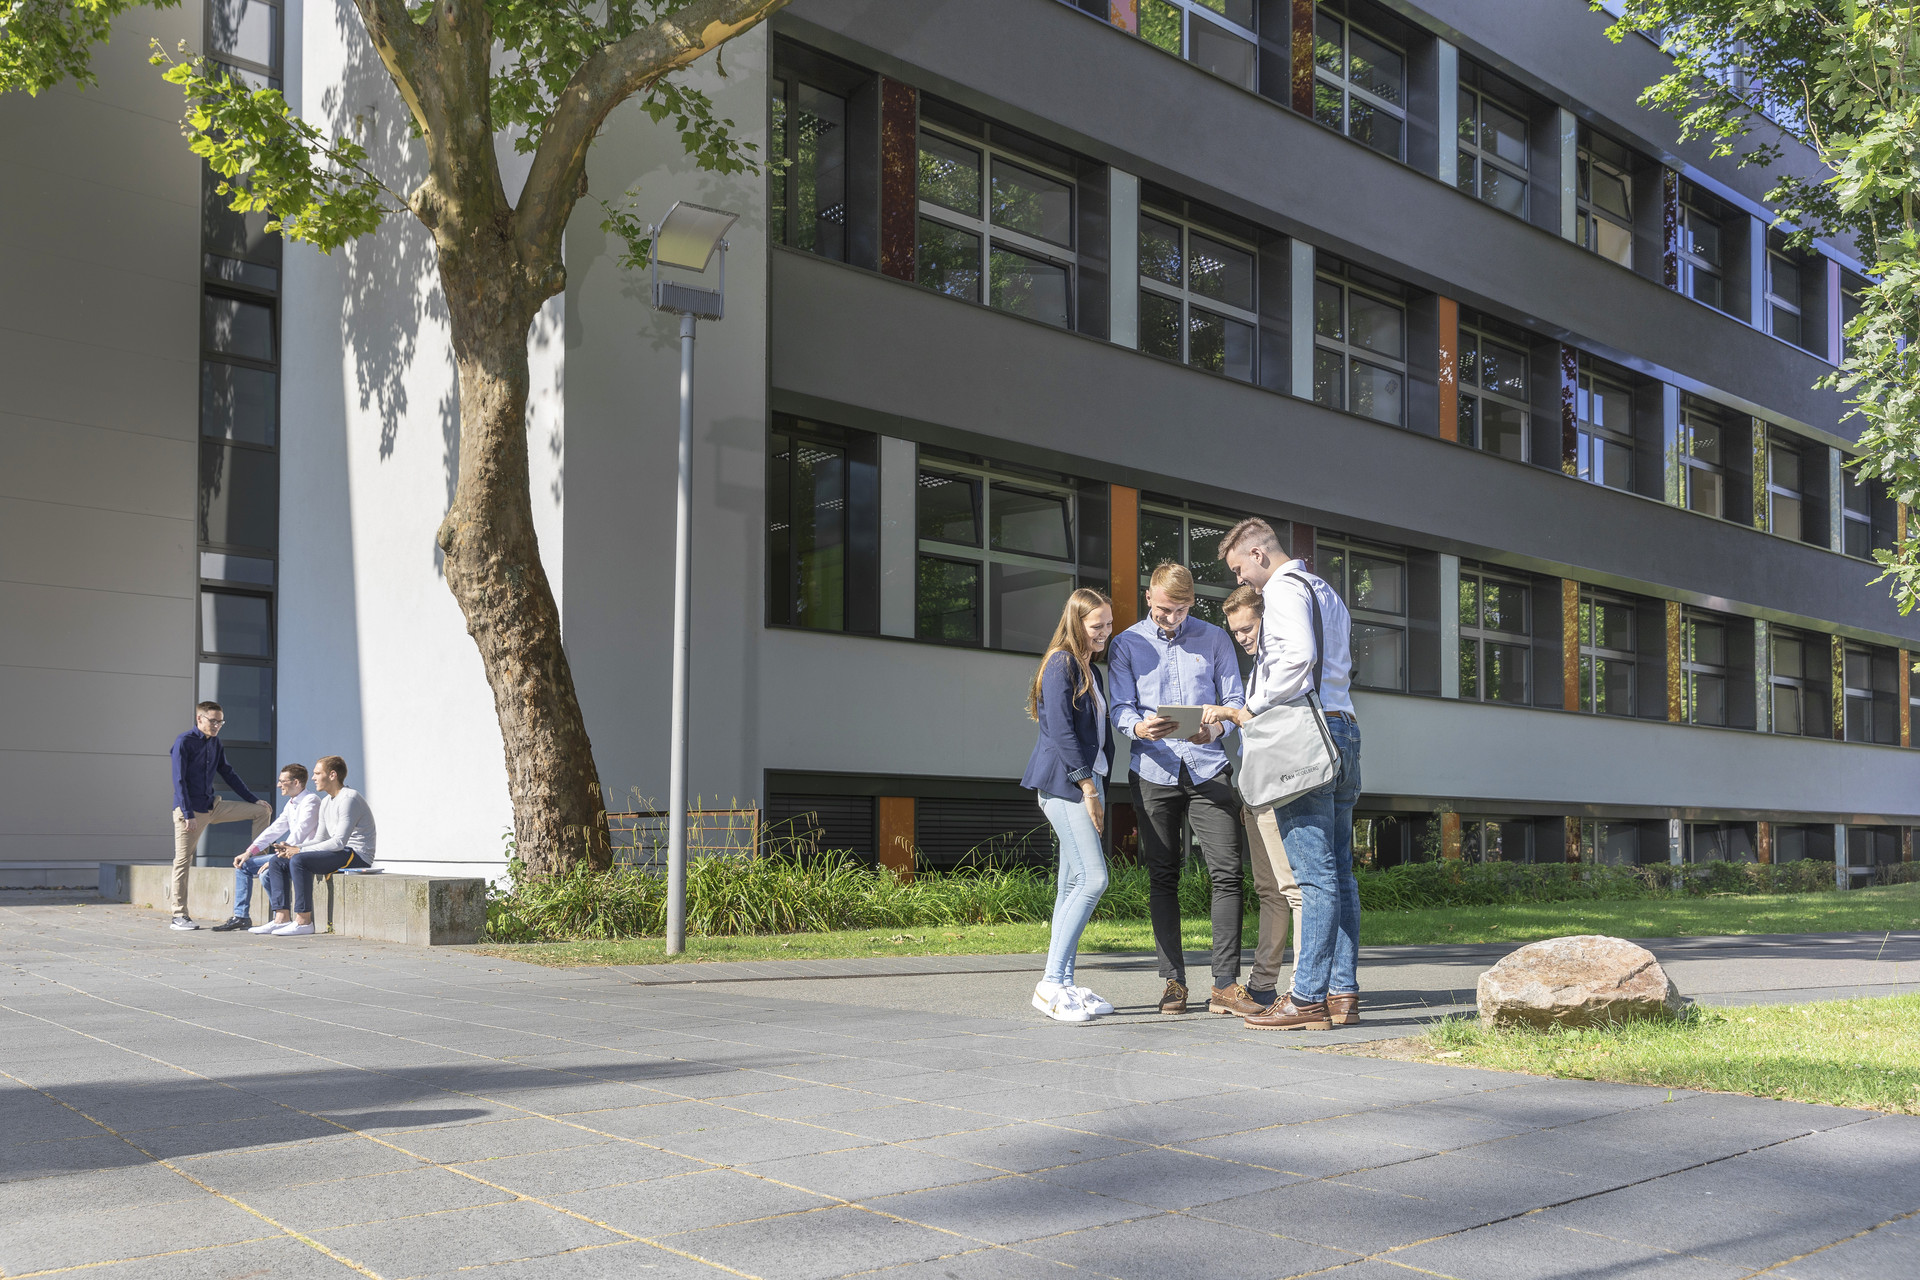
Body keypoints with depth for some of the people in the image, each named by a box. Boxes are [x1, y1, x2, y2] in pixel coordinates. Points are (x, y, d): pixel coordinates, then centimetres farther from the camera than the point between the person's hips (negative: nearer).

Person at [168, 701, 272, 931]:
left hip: (212, 806, 7)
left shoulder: (214, 743, 10)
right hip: (190, 810, -7)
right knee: (183, 861, -3)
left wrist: (254, 799, 15)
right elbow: (179, 780, -16)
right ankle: (179, 917, 0)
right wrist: (188, 815, -23)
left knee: (262, 810, 3)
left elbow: (228, 773, 18)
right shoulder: (184, 742, -11)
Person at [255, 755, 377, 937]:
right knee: (277, 862, 3)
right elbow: (321, 839, 19)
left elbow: (339, 842, -22)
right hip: (339, 853, 10)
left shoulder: (349, 799, -14)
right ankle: (281, 918, -5)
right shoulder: (326, 802, 17)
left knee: (299, 860, -29)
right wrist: (292, 847, 1)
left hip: (357, 856, -10)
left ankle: (303, 921, -24)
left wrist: (300, 851, -18)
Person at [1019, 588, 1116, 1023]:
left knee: (1074, 884, 7)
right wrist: (1088, 787, -14)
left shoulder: (1090, 669, 20)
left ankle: (1064, 984, 9)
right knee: (1093, 878, -16)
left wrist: (1097, 788, 12)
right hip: (1064, 784, -9)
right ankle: (1051, 983, -14)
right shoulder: (1061, 664, -8)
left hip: (1087, 783, 9)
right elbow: (1060, 730, -15)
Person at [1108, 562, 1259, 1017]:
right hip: (1155, 772, 0)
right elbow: (1120, 708, 2)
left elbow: (1233, 700, 8)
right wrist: (1140, 727, -21)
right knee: (1163, 877, 2)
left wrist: (1216, 727, -15)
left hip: (1208, 769, 0)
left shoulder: (1214, 639, 11)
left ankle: (1225, 985, -6)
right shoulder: (1126, 644, 9)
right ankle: (1173, 982, 9)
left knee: (1227, 872, -9)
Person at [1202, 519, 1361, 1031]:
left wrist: (1251, 710, -11)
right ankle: (1342, 992, 8)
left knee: (1314, 873, -10)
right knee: (1339, 872, 7)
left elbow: (1298, 657, -21)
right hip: (1342, 729, 10)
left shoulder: (1283, 588, -4)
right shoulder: (1328, 594, 26)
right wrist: (1241, 712, 20)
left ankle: (1307, 998, -9)